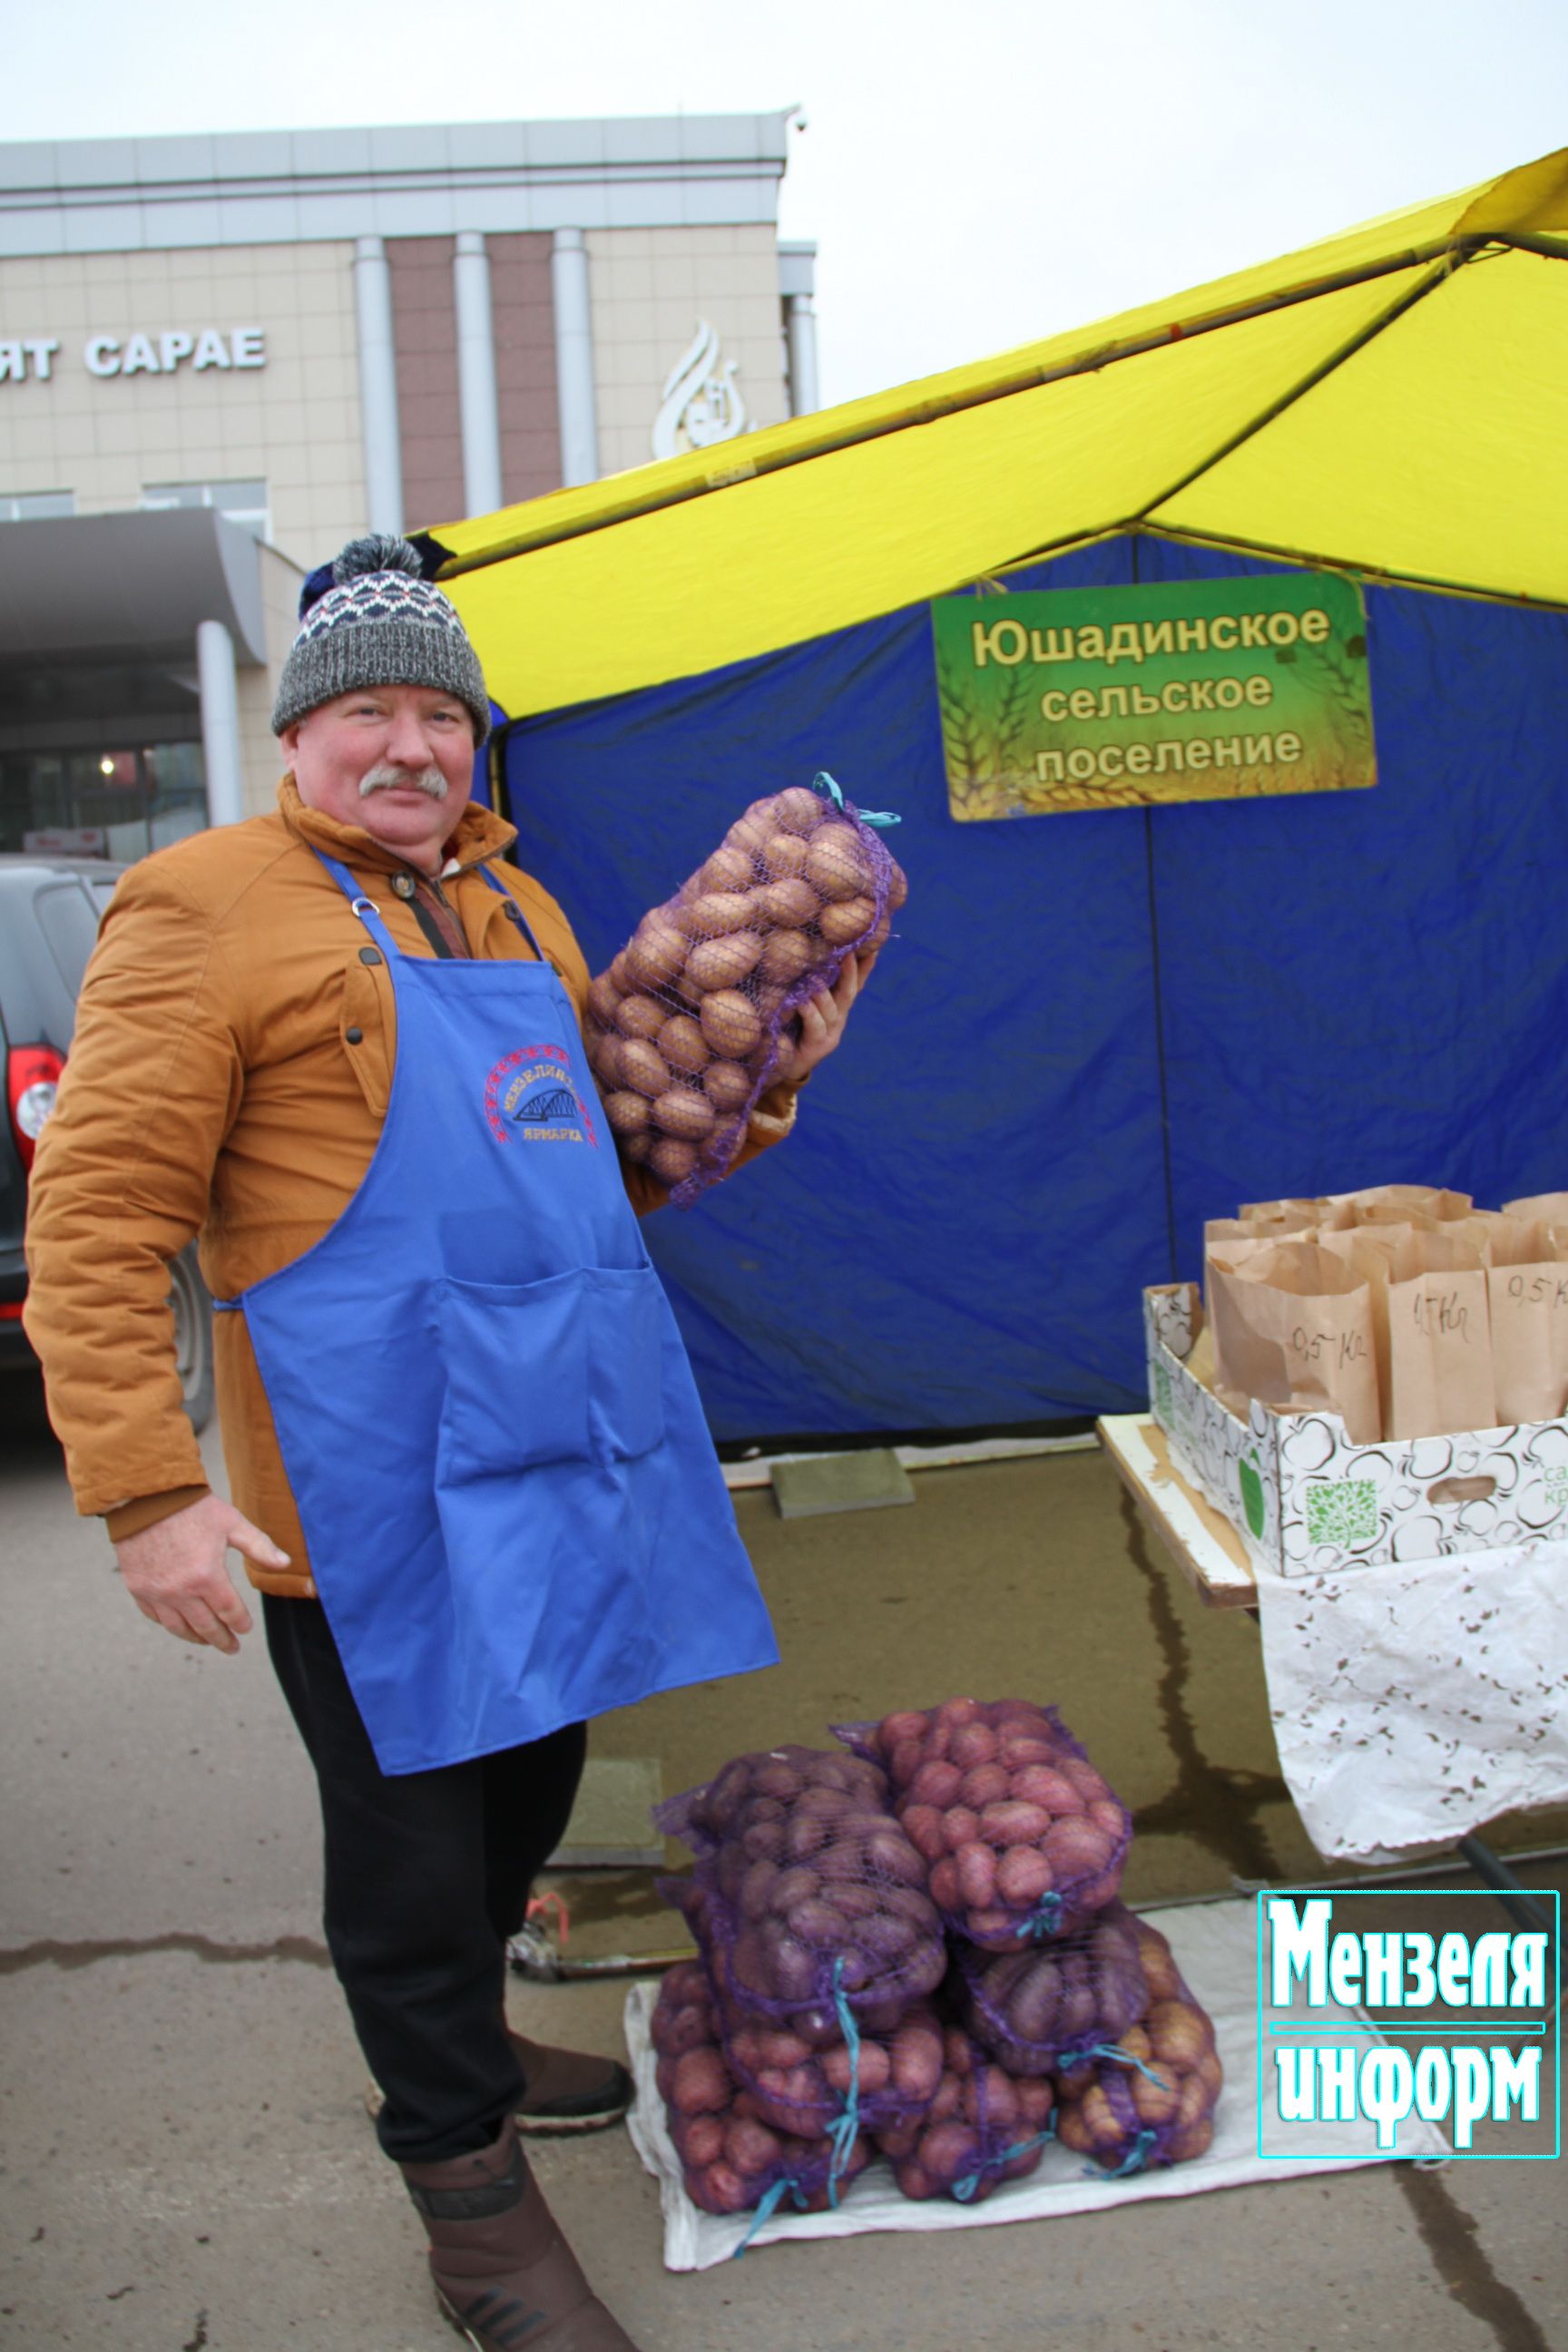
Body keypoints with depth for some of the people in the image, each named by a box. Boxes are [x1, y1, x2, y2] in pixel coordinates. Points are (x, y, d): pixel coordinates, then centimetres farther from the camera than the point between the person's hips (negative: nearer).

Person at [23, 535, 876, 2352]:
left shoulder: (516, 911, 15)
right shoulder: (207, 906, -8)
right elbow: (98, 1216, -13)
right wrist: (144, 1488, -19)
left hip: (565, 1450, 8)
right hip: (379, 1487, -7)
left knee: (529, 1774, 22)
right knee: (414, 1823, 6)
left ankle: (462, 2043, 48)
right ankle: (471, 2200, 26)